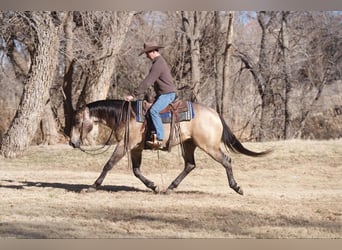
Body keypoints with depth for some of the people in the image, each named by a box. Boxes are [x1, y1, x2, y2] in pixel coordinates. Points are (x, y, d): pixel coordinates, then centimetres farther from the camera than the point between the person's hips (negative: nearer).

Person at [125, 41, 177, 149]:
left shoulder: (158, 64, -17)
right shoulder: (160, 62, 18)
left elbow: (147, 82, -21)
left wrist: (133, 95, -18)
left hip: (167, 94, -11)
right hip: (163, 94, 11)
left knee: (153, 111, -28)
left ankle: (160, 140, -34)